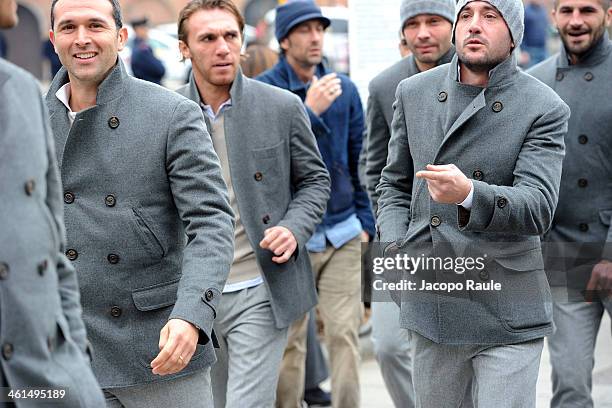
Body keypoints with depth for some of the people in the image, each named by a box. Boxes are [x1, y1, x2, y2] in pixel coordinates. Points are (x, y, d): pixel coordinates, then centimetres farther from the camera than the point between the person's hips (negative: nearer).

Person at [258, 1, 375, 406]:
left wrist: (364, 220, 10)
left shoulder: (345, 88, 7)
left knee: (345, 332, -2)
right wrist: (310, 111, -21)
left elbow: (359, 159, 13)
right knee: (288, 340, 4)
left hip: (343, 234, 3)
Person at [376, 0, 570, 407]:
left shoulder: (544, 109, -7)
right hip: (430, 306, 4)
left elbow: (538, 207, -18)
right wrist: (394, 247, -3)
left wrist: (468, 193, -36)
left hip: (506, 312, -4)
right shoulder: (414, 92, 6)